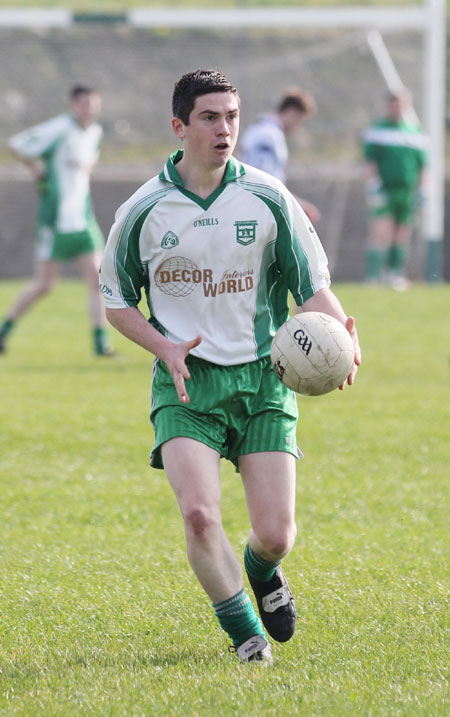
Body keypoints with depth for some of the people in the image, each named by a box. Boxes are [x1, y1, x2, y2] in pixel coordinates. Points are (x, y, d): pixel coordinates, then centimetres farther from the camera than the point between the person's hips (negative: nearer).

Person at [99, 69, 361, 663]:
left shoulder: (267, 198, 0)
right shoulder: (144, 210, -1)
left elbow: (313, 285, 3)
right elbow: (116, 301, 11)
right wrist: (166, 349, -7)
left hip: (262, 378, 1)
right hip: (187, 384, -1)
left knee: (276, 534, -5)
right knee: (199, 514, -22)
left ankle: (262, 571, 34)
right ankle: (245, 633, 1)